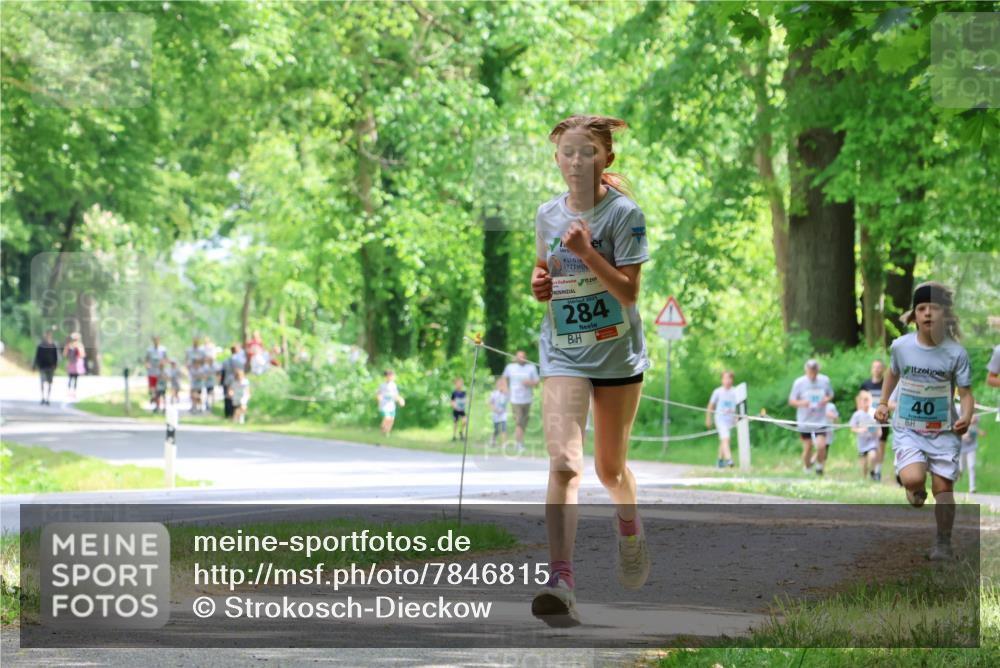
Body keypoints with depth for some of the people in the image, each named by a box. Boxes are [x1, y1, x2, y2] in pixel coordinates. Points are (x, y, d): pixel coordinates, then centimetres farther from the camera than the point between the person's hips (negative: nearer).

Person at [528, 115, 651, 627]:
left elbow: (629, 292, -14)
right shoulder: (547, 215, 5)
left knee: (610, 468, 12)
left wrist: (586, 252, -24)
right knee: (564, 463, -17)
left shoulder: (624, 214, -8)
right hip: (563, 352, 2)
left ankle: (629, 529, 48)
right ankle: (561, 583, -28)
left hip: (617, 353, -1)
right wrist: (539, 282, 0)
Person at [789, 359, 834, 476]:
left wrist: (826, 400, -10)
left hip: (820, 421, 0)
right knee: (807, 448, 4)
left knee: (821, 446, -13)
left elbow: (831, 395, 14)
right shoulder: (799, 382, -6)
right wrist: (801, 403, -23)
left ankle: (820, 467, 13)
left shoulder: (825, 381, -1)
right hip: (804, 422, 0)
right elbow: (791, 401, -1)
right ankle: (807, 471, 26)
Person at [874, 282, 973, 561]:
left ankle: (943, 542, 18)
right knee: (913, 479, -22)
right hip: (907, 430, 0)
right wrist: (883, 403, 10)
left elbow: (966, 392, -8)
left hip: (943, 431, 0)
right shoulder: (901, 346, -4)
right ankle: (915, 491, 16)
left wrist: (966, 416, -27)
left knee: (943, 487, 0)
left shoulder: (955, 353, -10)